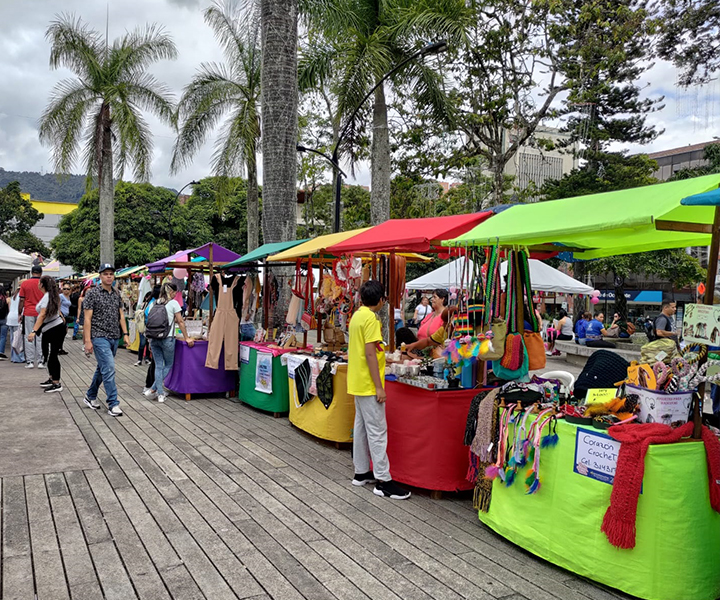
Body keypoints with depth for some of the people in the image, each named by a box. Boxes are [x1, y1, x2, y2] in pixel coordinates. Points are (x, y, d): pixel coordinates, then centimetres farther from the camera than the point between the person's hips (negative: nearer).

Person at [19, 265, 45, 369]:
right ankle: (40, 361, 3)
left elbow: (22, 300, 1)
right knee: (40, 338, 3)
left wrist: (20, 313, 9)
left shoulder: (24, 283, 0)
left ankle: (30, 361, 5)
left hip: (28, 313, 0)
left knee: (29, 338, 5)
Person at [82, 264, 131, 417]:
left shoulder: (117, 294, 12)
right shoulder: (92, 293, -7)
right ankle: (113, 404, -10)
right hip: (99, 337, -7)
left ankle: (90, 396, 33)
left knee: (103, 368, 16)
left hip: (114, 337, 7)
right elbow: (87, 318, -10)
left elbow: (121, 315, 16)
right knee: (109, 368, -14)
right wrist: (87, 340, -15)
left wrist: (125, 334, 7)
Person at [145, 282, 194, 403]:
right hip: (167, 338, -5)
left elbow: (150, 321, 13)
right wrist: (187, 338, 3)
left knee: (158, 366, 10)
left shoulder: (154, 303, 12)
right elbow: (180, 322, -2)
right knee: (169, 364, 10)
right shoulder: (173, 303, -3)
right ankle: (154, 389, 2)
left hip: (153, 338, 5)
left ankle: (161, 393, 7)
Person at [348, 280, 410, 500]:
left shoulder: (357, 315, 11)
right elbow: (370, 353, -21)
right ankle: (383, 481, 0)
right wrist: (379, 387, -20)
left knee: (361, 427, 15)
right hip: (369, 384, -10)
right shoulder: (371, 318, -17)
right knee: (377, 431, -5)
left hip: (357, 383, 10)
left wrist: (383, 356, 35)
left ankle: (361, 472, 25)